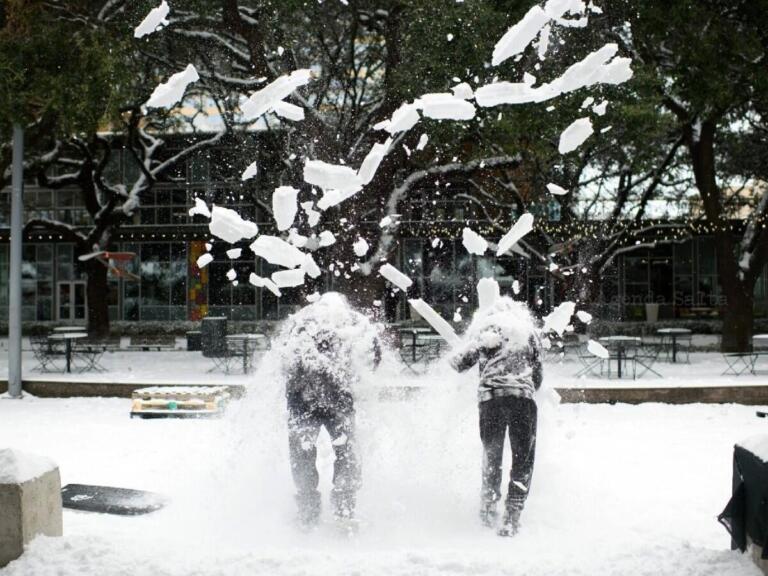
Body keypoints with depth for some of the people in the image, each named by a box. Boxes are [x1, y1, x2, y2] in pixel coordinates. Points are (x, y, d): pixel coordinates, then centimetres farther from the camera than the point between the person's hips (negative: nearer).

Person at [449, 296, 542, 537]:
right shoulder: (527, 329, 18)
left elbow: (460, 363, 10)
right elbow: (537, 375, 18)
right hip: (522, 396, -1)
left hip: (490, 397, 1)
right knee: (523, 458, 3)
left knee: (491, 454, 18)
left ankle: (489, 504, 19)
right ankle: (512, 515, -7)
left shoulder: (482, 328, 16)